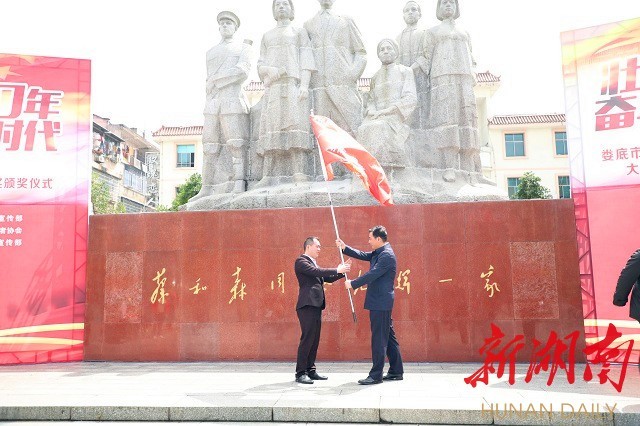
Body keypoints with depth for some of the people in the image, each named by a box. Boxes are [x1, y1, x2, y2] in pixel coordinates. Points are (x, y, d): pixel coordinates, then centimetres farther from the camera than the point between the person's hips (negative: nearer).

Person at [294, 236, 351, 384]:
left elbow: (327, 278, 21)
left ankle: (310, 370, 18)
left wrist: (341, 272, 7)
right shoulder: (301, 261, -6)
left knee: (314, 340, 11)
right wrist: (337, 270, -17)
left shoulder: (313, 263, 23)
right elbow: (316, 271, -20)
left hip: (316, 306, 9)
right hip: (307, 305, -9)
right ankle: (300, 373, -2)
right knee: (307, 339, -8)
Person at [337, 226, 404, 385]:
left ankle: (376, 375, 1)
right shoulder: (378, 253, 13)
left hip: (380, 303, -10)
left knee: (379, 339, -5)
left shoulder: (387, 255, -17)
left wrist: (352, 283, -14)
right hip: (381, 302, 10)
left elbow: (372, 274, -21)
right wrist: (345, 248, 8)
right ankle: (396, 371, 23)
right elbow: (362, 255, 18)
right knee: (388, 337, 14)